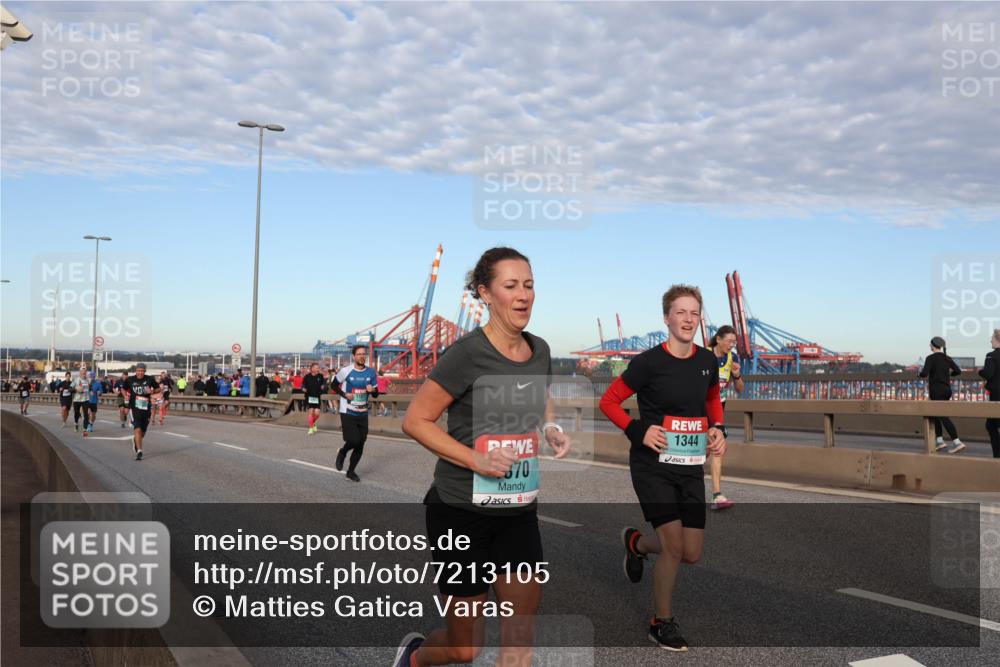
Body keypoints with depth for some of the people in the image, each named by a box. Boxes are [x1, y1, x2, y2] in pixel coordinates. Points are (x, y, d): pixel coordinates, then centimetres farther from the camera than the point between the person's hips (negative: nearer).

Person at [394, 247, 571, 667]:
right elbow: (415, 421, -13)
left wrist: (551, 428, 2)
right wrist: (476, 459, -22)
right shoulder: (467, 354, -17)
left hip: (519, 511, 6)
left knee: (523, 625, 3)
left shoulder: (539, 351, 3)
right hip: (462, 511, -5)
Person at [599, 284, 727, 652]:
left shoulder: (708, 361, 3)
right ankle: (662, 623, 16)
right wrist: (639, 431, -17)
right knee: (674, 546, -8)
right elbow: (608, 401, -5)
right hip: (653, 466, -5)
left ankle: (636, 542, 37)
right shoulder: (649, 362, -13)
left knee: (692, 553, 6)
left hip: (691, 468, 5)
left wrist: (718, 428, 5)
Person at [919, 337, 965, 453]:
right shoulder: (947, 358, 9)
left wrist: (920, 372, 2)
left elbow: (924, 374, -21)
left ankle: (957, 443, -16)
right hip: (946, 389, 8)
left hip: (936, 391, -8)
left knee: (943, 417, -8)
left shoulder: (930, 358, -11)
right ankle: (939, 441, 15)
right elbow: (958, 371, 6)